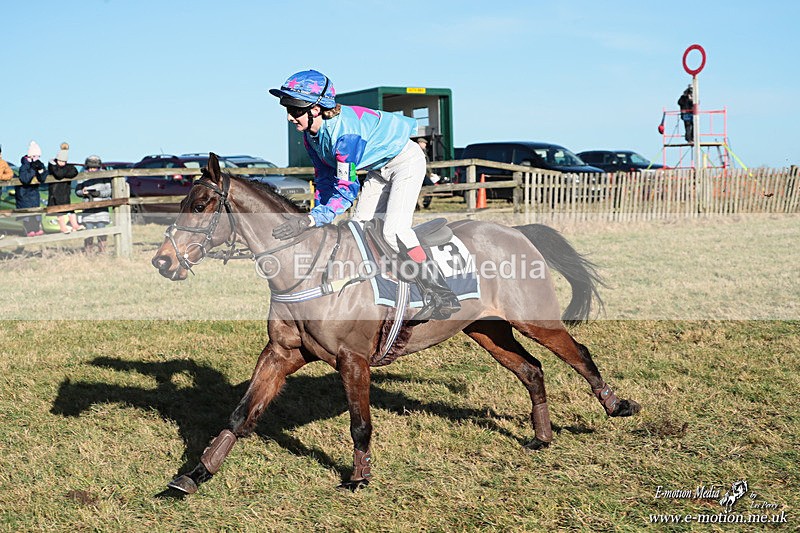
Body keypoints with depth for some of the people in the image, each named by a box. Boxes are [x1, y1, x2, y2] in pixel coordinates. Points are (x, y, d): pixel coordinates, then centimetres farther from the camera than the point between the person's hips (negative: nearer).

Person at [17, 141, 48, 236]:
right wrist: (32, 169, -36)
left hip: (34, 190, 6)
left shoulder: (40, 164, -5)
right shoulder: (24, 166, -22)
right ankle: (29, 230, 5)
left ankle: (37, 229, 18)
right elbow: (25, 179, -34)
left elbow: (42, 179, -11)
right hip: (23, 191, -6)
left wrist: (41, 170, -28)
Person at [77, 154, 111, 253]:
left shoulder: (104, 176, 2)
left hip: (101, 208, -1)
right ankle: (88, 254, 4)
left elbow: (109, 191, -1)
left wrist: (99, 193, -17)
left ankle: (102, 252, 5)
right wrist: (82, 192, -10)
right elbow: (77, 191, 13)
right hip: (88, 208, 1)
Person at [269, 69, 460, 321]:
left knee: (394, 230, -23)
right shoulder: (311, 134, -8)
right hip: (379, 169, 10)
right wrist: (316, 215, -5)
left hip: (406, 160, -10)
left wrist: (312, 219, -44)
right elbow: (325, 179, 4)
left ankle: (442, 297, -20)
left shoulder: (345, 131, -36)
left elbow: (347, 188, -37)